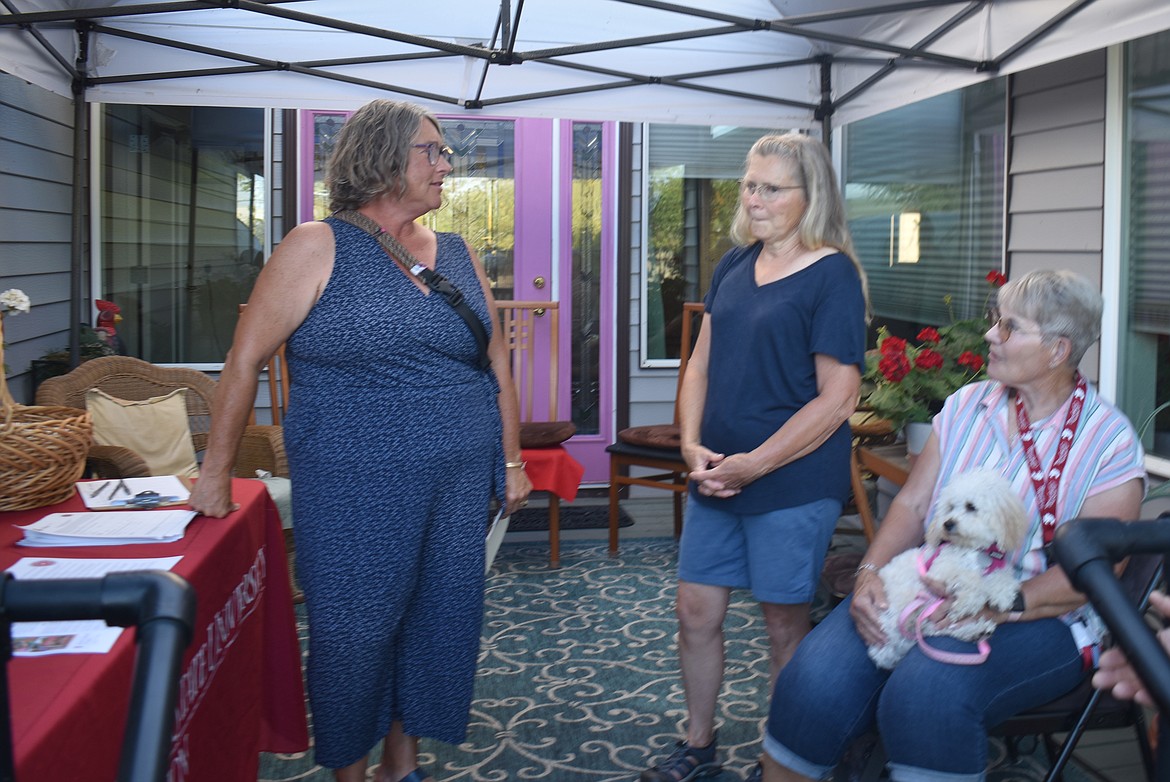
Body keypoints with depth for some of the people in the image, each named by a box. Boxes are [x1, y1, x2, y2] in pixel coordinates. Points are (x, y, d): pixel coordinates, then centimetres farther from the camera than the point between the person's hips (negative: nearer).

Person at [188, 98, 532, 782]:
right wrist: (218, 471, -4)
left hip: (460, 483, 5)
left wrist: (512, 459, 14)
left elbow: (498, 364, 16)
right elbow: (246, 358, -4)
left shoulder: (460, 256, 10)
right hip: (354, 489, -5)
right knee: (355, 631, 4)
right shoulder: (319, 247, -5)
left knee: (440, 623, 11)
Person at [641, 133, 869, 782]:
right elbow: (702, 363, 12)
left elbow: (836, 399, -15)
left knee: (784, 624, 7)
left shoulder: (832, 276, -10)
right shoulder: (735, 264, 9)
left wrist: (753, 465, -16)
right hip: (716, 477, 6)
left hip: (794, 483, -6)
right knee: (696, 610, 11)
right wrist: (692, 445, -3)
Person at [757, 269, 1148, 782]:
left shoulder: (1109, 441, -4)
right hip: (928, 586, 4)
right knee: (814, 679, -21)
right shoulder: (967, 405, 9)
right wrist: (870, 573, -11)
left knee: (926, 691, -34)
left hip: (1039, 618, -4)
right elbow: (912, 503, 6)